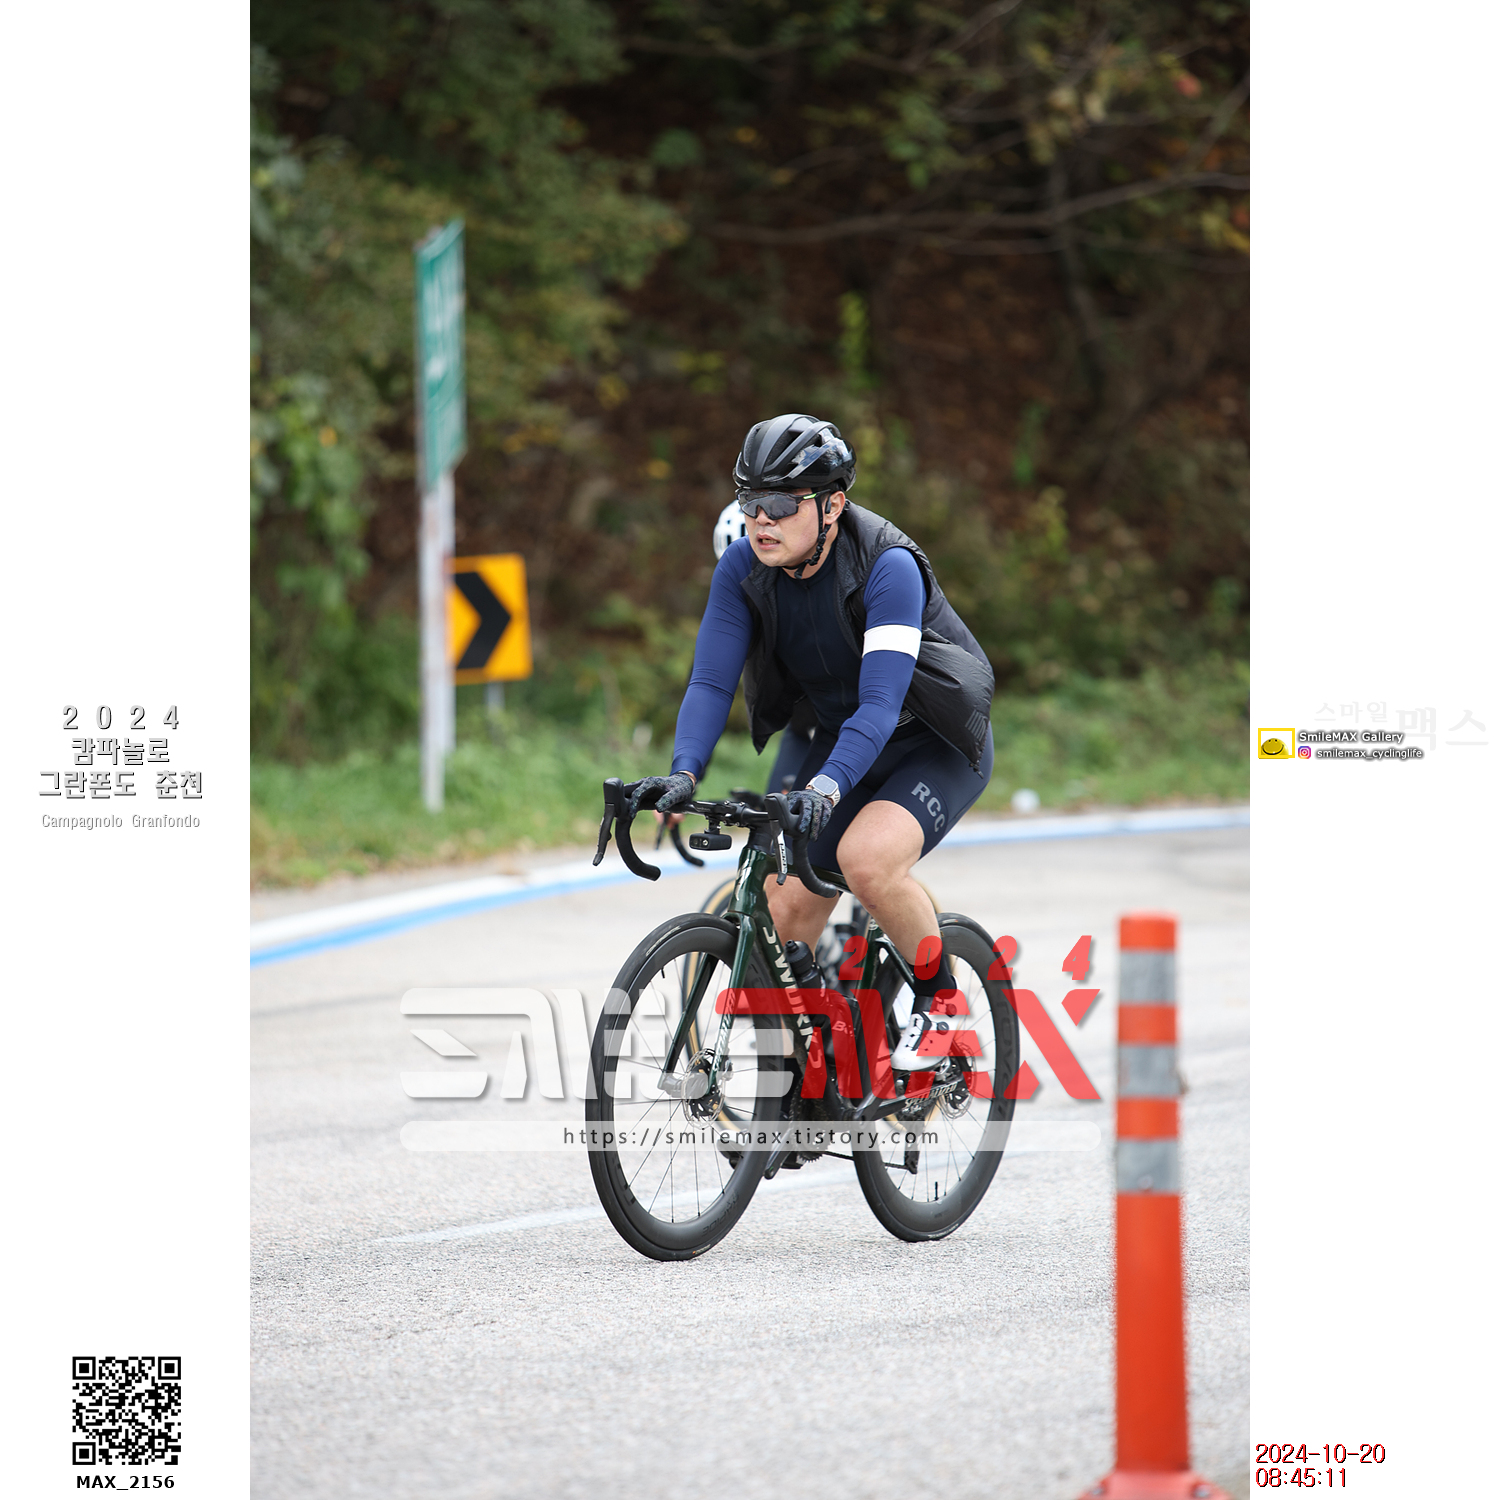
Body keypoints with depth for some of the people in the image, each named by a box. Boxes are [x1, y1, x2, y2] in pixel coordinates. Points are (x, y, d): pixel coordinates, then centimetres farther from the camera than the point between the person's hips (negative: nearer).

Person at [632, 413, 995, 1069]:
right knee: (787, 901, -7)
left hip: (934, 743, -6)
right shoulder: (743, 567, -13)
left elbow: (880, 700, -38)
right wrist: (683, 773, -35)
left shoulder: (888, 566, -30)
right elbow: (711, 680, -18)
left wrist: (828, 785, -53)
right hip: (841, 738, 6)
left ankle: (939, 998, -7)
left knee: (866, 857, -31)